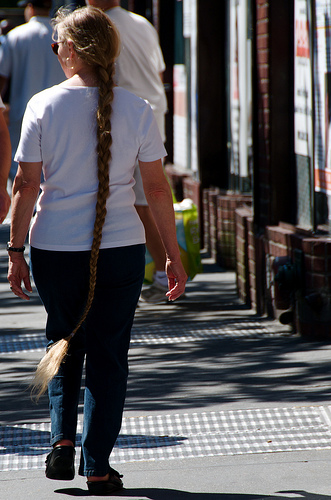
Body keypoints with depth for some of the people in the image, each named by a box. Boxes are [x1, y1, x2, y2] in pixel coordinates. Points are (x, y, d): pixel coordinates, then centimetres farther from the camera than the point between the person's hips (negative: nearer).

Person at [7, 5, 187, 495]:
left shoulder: (44, 105, -5)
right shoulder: (136, 110, -3)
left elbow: (26, 185, -5)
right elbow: (157, 188, -1)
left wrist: (16, 249, 3)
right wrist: (173, 254, 7)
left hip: (54, 249, 0)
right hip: (121, 249, 0)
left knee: (64, 344, 21)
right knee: (109, 354, 8)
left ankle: (62, 437, 7)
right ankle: (98, 467, 7)